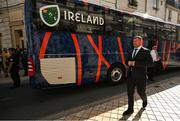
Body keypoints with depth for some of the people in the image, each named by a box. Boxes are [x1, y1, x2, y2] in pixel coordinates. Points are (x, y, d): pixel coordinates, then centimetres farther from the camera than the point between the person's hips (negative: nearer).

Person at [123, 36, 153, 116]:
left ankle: (145, 100, 46)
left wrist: (135, 63, -24)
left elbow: (150, 62, -18)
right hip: (130, 75, 5)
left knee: (141, 92, 13)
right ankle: (130, 109, 21)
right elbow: (127, 61, 18)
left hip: (140, 76, -5)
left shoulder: (146, 51, -5)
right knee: (130, 93, 7)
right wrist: (129, 63, -8)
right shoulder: (131, 52, 13)